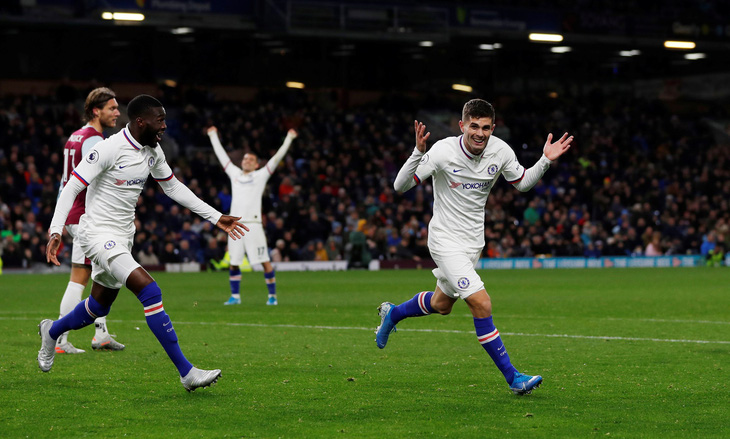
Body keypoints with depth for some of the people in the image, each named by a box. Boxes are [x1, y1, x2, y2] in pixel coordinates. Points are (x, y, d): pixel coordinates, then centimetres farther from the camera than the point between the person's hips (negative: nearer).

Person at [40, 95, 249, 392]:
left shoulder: (153, 152, 5)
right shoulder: (110, 149, -19)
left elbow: (173, 187, 18)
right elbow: (72, 187, -19)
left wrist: (215, 217, 16)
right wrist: (55, 230, -31)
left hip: (123, 235, 9)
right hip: (98, 233, -9)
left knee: (99, 306, 19)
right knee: (149, 291, -23)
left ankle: (52, 331, 50)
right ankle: (187, 373, -23)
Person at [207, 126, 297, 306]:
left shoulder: (261, 175, 9)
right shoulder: (234, 173, 18)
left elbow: (277, 157, 7)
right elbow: (221, 155, 26)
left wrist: (289, 139, 4)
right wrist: (213, 136, 33)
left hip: (253, 224, -4)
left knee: (265, 261, -6)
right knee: (233, 263, 5)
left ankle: (272, 296, 1)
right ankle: (235, 296, 16)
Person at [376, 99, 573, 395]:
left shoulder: (500, 151, -8)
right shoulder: (444, 151, -21)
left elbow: (522, 183, 9)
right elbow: (401, 186, -20)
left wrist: (546, 160, -7)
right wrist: (418, 153, -36)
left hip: (473, 241, 6)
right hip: (446, 240, -6)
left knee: (441, 304, 23)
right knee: (481, 304, -19)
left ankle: (392, 314, 52)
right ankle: (512, 377, -12)